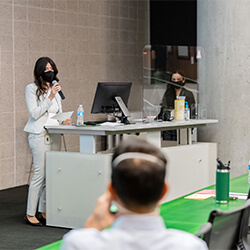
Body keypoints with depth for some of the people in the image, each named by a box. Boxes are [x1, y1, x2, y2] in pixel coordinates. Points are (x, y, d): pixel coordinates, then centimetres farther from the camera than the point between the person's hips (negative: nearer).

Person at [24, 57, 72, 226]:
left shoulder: (55, 89, 16)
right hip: (39, 134, -6)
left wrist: (63, 121, 1)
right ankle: (30, 214, -1)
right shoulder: (32, 88, -2)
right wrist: (50, 97, -17)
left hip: (55, 134, 6)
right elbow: (34, 113, -11)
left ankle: (44, 212, 13)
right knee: (40, 173, -9)